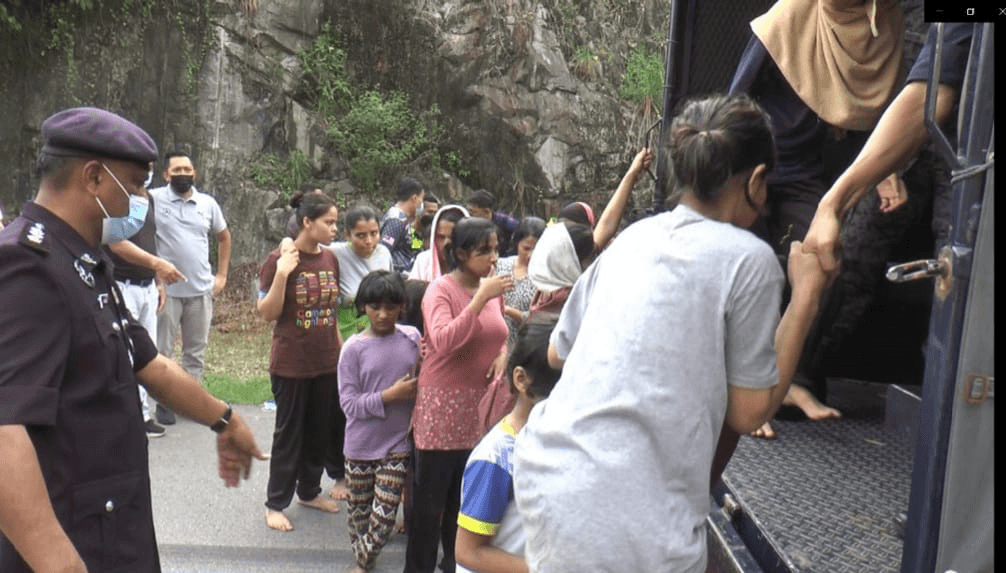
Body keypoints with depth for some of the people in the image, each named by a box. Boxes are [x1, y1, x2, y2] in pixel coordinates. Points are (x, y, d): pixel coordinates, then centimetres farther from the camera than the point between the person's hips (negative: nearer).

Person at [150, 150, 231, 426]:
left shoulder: (208, 203, 6)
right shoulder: (153, 199, -6)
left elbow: (224, 237, 19)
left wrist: (222, 275, 11)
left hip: (202, 289, 3)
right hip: (166, 289, -3)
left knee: (196, 351, 12)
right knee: (162, 350, 5)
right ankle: (164, 401, 18)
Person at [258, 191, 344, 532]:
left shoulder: (330, 259, 4)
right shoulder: (279, 260, -13)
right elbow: (267, 312, -14)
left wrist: (340, 349, 14)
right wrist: (282, 274, -26)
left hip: (327, 363, 6)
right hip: (291, 364, -6)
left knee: (320, 430, 16)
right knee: (289, 433, 5)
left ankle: (309, 491, 34)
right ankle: (275, 503, 19)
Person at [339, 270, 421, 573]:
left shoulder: (412, 338, -3)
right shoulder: (354, 348, -10)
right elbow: (349, 403, -12)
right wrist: (390, 395, -21)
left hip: (397, 445, 1)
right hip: (361, 446, -1)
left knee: (384, 516, -2)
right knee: (359, 511, 16)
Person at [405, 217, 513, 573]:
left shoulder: (493, 287, 5)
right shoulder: (441, 290, -13)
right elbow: (443, 341, -30)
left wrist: (502, 355, -2)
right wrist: (481, 298, -30)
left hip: (481, 405, 6)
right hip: (443, 405, -6)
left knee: (466, 497, 18)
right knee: (431, 498, 4)